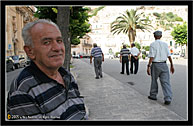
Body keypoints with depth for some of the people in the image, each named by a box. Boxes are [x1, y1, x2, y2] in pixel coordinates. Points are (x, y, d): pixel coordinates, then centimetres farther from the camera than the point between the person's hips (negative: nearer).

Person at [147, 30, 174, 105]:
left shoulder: (153, 44, -6)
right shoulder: (165, 44, 6)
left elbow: (152, 57, -13)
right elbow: (169, 56, 4)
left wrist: (148, 66, -12)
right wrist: (172, 65, 10)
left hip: (155, 65, -3)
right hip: (164, 65, 3)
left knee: (154, 80, 15)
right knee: (165, 82, 0)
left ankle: (153, 95, 28)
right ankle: (168, 99, -8)